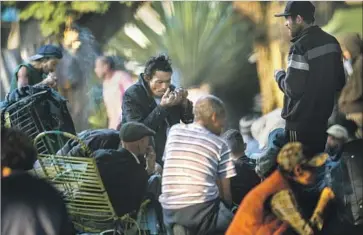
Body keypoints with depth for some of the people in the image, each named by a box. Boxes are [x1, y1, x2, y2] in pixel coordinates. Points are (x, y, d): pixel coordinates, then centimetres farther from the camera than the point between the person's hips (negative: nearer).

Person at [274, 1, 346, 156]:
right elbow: (340, 83, 12)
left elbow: (292, 88, -22)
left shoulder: (301, 47, -20)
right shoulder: (331, 42, 5)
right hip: (322, 119, 8)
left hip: (301, 122, -8)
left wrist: (279, 75, -3)